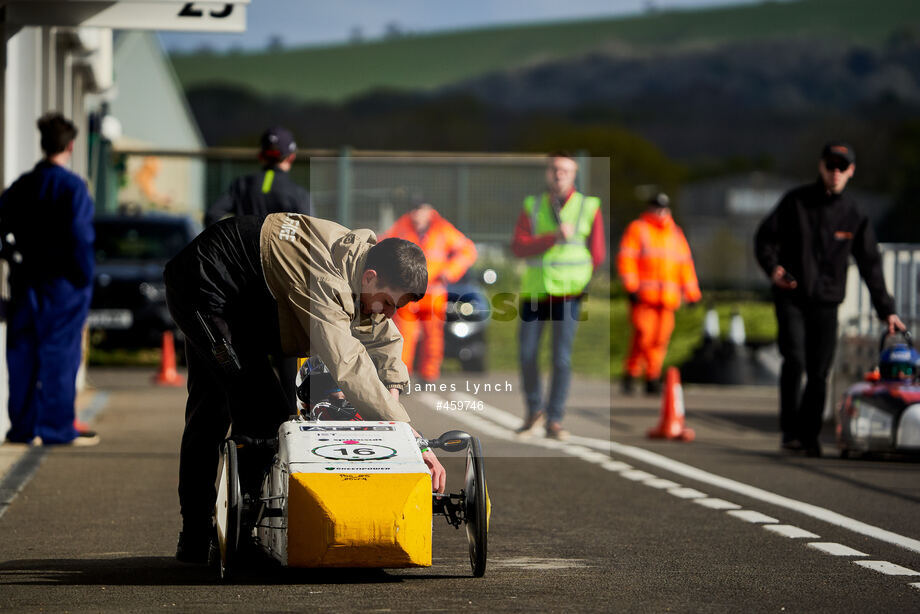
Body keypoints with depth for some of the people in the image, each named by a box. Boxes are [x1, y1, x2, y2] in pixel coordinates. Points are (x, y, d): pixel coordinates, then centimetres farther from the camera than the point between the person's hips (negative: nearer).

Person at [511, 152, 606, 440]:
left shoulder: (589, 207, 2)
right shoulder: (532, 207, 5)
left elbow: (597, 253, 9)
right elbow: (518, 247, -9)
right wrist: (553, 238, -21)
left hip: (568, 293, -2)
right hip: (534, 291, 2)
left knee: (561, 356, -10)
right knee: (527, 354, 3)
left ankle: (554, 420, 0)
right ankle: (535, 411, 24)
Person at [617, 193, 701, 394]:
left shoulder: (676, 234, 20)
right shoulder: (637, 229, 5)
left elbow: (685, 265, 20)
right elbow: (626, 259, -3)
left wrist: (692, 294, 14)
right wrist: (631, 288, -13)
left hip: (668, 299, 4)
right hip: (643, 296, -4)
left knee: (660, 338, 0)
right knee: (643, 335, -13)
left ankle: (653, 378, 8)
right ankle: (631, 374, 0)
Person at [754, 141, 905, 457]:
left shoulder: (854, 215, 5)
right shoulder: (796, 201, 0)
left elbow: (870, 264, 8)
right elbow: (765, 236, 5)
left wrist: (886, 309, 4)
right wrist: (772, 266, -15)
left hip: (826, 303, 2)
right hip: (791, 297, -2)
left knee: (819, 373, -1)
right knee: (794, 359, -19)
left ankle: (808, 436, 11)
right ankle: (790, 431, -11)